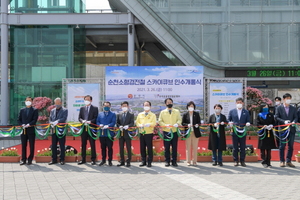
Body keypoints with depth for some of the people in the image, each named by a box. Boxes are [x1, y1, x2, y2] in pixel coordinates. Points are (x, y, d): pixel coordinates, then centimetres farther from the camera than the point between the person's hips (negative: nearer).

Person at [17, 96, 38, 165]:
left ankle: (30, 160, 9)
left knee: (31, 146, 2)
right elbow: (19, 120, 9)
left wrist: (28, 125, -19)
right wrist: (22, 125, -10)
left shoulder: (35, 110, 3)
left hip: (31, 130, -3)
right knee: (23, 146, 5)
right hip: (23, 130, 3)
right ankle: (23, 160, 11)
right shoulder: (22, 110, 14)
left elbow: (34, 120, -7)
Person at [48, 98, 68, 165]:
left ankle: (62, 160, 8)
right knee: (53, 146, 7)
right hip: (54, 130, 5)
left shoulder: (65, 110, 1)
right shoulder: (52, 110, 16)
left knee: (62, 146, 0)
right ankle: (54, 159, 16)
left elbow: (64, 118, -12)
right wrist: (51, 123, -10)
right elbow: (50, 119, 11)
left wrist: (57, 121, -24)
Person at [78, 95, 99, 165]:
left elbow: (96, 118, -5)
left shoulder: (95, 108, 3)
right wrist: (82, 121, -11)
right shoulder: (82, 108, 14)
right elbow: (79, 118, 10)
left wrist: (90, 121, -20)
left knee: (92, 144, 0)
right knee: (83, 144, 7)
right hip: (83, 128, 4)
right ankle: (83, 159, 15)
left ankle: (93, 159, 6)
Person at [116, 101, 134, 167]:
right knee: (121, 148, 6)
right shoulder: (119, 115, 15)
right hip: (121, 133, 3)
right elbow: (117, 123, 8)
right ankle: (122, 161, 14)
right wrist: (119, 126, -13)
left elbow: (132, 123, -6)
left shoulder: (131, 115, 5)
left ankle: (128, 162, 4)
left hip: (127, 133, -3)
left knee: (128, 148, -1)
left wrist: (128, 126, -25)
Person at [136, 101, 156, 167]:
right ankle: (143, 161, 15)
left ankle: (149, 162, 4)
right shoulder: (140, 114, 16)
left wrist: (149, 124, -27)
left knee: (149, 148, -4)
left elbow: (154, 123, -7)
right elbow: (137, 122, 12)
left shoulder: (153, 115, 5)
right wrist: (140, 125, -9)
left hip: (149, 133, -3)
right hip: (142, 134, 3)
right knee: (142, 148, 5)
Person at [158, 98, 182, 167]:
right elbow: (160, 121, 3)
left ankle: (174, 161, 10)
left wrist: (177, 124, -17)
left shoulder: (177, 111, 12)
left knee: (174, 147, 2)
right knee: (167, 147, 1)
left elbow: (179, 119, 5)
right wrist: (165, 125, -14)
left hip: (174, 131, 1)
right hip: (166, 132, -1)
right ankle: (167, 161, 10)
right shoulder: (162, 112, 9)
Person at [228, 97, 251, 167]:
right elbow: (228, 120, 12)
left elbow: (248, 121, 9)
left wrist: (248, 123, -14)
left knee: (243, 147, 3)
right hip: (234, 132, 0)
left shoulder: (246, 112, 9)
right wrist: (230, 123, -10)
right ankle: (236, 161, 12)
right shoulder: (232, 111, 8)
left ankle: (242, 161, 12)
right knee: (235, 147, 4)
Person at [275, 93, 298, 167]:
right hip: (283, 129, -3)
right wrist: (284, 121, -17)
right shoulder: (279, 108, 2)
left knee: (291, 146, 5)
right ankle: (282, 161, 9)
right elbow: (276, 117, -3)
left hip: (291, 129, 3)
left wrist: (294, 121, -14)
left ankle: (289, 161, 15)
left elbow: (296, 117, 7)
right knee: (282, 146, 1)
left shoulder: (293, 108, 10)